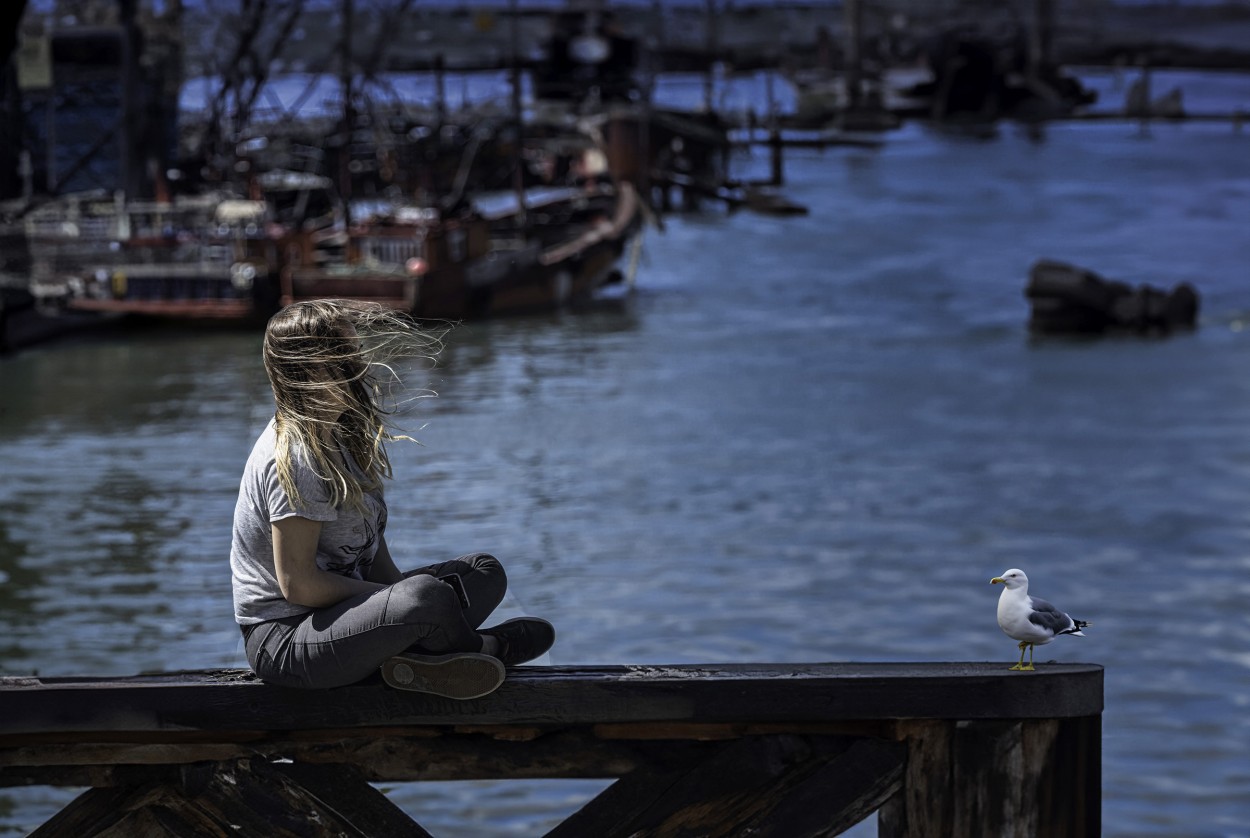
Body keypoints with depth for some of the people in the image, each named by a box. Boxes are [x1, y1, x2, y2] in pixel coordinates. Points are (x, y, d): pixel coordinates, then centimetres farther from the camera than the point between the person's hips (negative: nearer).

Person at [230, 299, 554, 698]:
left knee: (484, 571, 10)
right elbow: (297, 583, -23)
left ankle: (419, 657, -15)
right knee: (426, 597, -33)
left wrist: (396, 588, -4)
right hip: (282, 639, -11)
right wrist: (398, 597, -13)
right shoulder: (295, 458, -21)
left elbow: (367, 536, 15)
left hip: (333, 612, 11)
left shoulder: (338, 436, 11)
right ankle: (479, 649, 0)